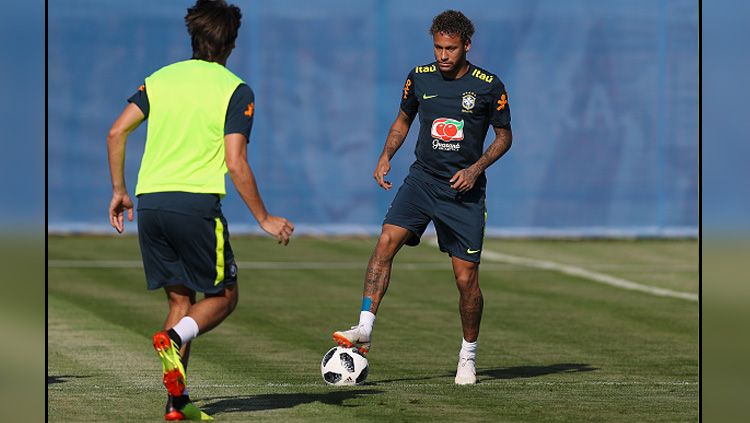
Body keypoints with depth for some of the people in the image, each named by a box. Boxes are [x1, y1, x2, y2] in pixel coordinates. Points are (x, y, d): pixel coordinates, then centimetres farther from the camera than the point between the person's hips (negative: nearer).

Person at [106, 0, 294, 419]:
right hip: (196, 202, -5)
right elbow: (236, 164, -9)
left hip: (149, 201, 5)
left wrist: (119, 190, 17)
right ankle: (174, 337, -20)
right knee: (224, 296, 10)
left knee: (181, 298, 14)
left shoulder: (161, 78, 12)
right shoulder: (236, 91, -2)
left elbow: (116, 133, 6)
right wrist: (264, 219, 0)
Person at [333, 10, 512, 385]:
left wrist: (475, 168, -11)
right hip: (422, 180, 2)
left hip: (464, 189, -2)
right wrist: (386, 156, 2)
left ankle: (468, 356, 17)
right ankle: (365, 329, -24)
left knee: (466, 279, -3)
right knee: (386, 242, -21)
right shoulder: (420, 78, 3)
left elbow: (504, 136, 4)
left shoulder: (489, 86, -6)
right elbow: (403, 120, 18)